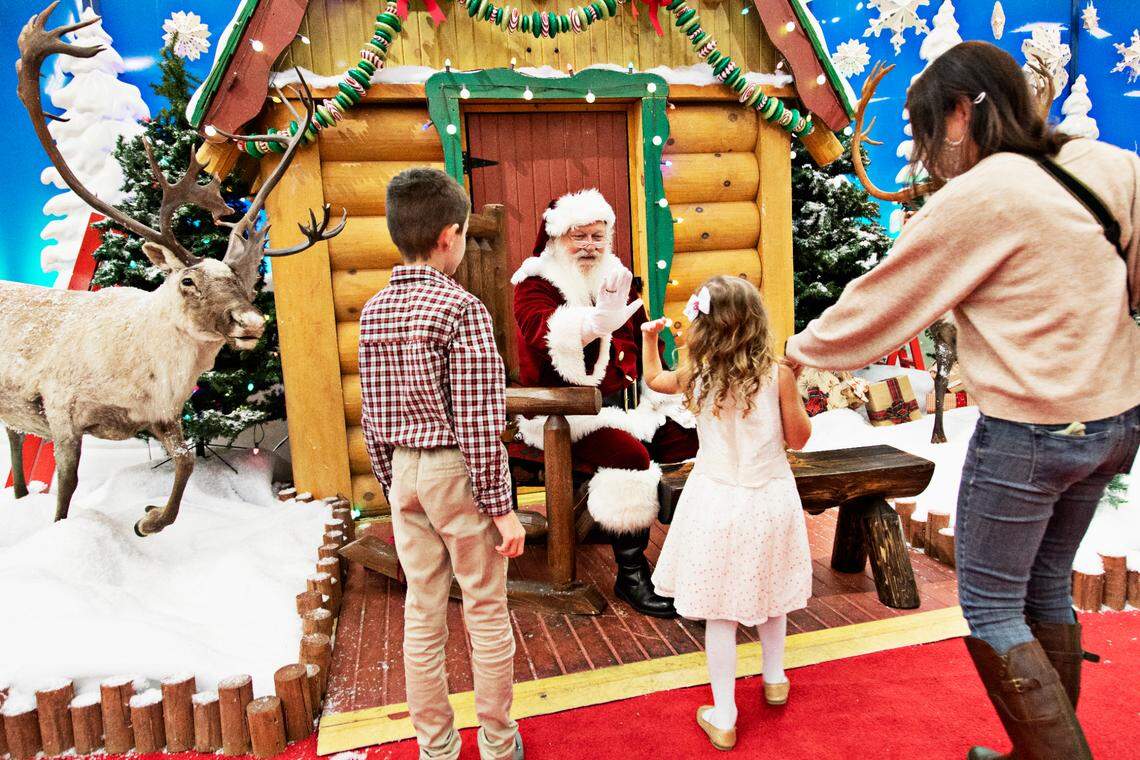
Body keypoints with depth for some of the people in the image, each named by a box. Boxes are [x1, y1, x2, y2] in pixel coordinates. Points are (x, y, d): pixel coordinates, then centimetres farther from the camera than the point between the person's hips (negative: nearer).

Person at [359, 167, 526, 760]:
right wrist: (502, 507, -12)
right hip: (459, 472, -6)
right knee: (486, 612, 10)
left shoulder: (374, 311, 4)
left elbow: (374, 417, 8)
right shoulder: (462, 308, -16)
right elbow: (478, 421, -19)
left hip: (405, 470, 6)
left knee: (422, 613, 15)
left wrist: (391, 488, 17)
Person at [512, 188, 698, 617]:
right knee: (630, 454, -31)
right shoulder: (535, 284, -2)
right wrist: (599, 320, -42)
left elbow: (640, 343, 23)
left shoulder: (616, 279, 17)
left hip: (624, 400, 6)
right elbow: (547, 341, -25)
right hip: (566, 412, -6)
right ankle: (630, 575, -14)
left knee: (692, 437, -13)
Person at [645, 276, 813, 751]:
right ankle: (774, 680, 46)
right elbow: (798, 438, -3)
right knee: (768, 594, 23)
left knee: (719, 614, 8)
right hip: (769, 500, 1)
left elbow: (653, 378, 16)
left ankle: (723, 720, 17)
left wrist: (648, 337, 31)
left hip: (716, 502, -1)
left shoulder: (695, 376, -6)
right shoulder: (777, 374, -12)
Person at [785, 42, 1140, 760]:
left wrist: (798, 349, 3)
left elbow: (882, 302, -11)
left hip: (1028, 432, -8)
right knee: (1046, 592, 21)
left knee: (989, 612, 7)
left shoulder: (979, 196, -17)